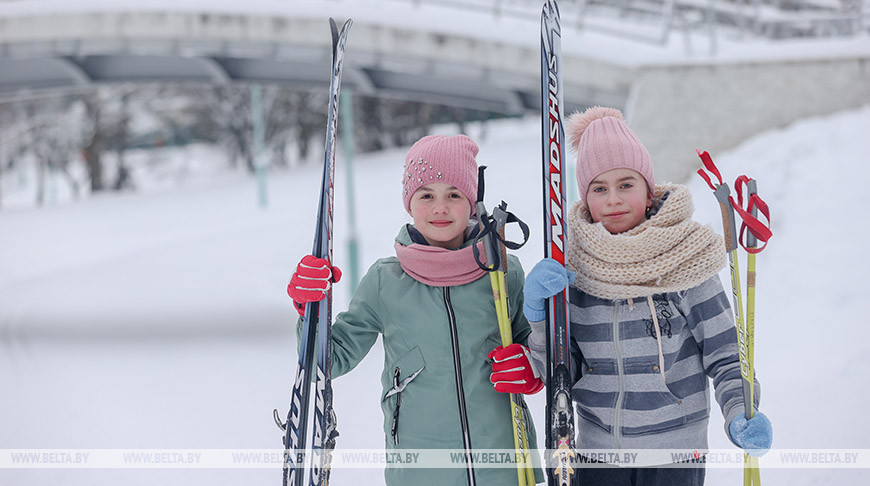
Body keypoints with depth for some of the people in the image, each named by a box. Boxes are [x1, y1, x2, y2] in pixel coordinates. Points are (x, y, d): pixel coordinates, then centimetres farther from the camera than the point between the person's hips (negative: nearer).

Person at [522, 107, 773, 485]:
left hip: (674, 454, -2)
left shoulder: (682, 262, -10)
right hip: (597, 451, 2)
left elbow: (726, 354, -5)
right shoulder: (571, 267, -3)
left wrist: (740, 414, -21)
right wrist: (540, 312, -18)